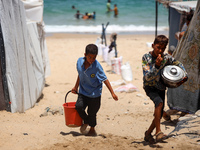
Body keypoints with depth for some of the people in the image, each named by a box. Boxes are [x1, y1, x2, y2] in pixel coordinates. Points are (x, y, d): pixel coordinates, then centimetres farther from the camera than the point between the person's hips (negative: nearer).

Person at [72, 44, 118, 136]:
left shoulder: (97, 66, -20)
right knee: (79, 106, -17)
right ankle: (86, 122, 14)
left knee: (92, 112, 5)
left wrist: (112, 93, -20)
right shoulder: (80, 61, -8)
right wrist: (76, 87, 22)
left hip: (95, 93, -3)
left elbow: (105, 79, -16)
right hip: (83, 91, 3)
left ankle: (92, 129, 32)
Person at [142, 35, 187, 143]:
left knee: (159, 115, 6)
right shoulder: (146, 57, -15)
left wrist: (184, 76, -4)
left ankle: (148, 134, 27)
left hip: (161, 88, 4)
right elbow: (148, 77, -22)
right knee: (159, 102, -32)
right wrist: (157, 66, -35)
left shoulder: (167, 57, -6)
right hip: (150, 87, -4)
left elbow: (178, 64, 11)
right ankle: (158, 132, -27)